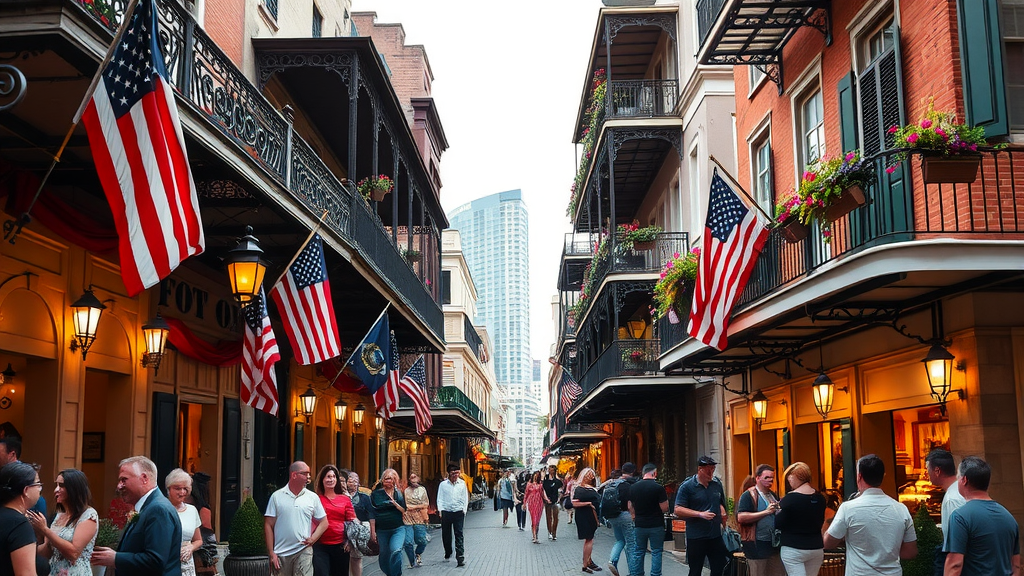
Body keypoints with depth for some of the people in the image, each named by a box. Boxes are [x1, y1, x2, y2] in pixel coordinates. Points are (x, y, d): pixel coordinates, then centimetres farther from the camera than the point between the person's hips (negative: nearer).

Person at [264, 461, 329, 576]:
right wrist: (272, 553, -2)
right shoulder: (277, 496, 3)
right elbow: (268, 526, 2)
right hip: (281, 553, 0)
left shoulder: (313, 497, 6)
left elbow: (324, 522, 11)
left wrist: (313, 538, -6)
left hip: (303, 551, 0)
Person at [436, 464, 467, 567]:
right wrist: (440, 510, -5)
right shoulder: (443, 484, 2)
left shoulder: (462, 483, 4)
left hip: (458, 512, -1)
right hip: (446, 512, 1)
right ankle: (447, 554, 30)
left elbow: (465, 498, 9)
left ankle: (460, 557, -9)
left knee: (459, 535, -7)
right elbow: (440, 498, 4)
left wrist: (464, 510, 1)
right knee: (446, 535, 10)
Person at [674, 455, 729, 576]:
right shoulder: (687, 487, -9)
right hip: (696, 537, -5)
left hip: (716, 535, 5)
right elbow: (678, 510, -12)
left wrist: (723, 516, 4)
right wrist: (700, 514, -19)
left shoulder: (717, 484, 8)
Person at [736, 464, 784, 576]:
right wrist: (766, 512, -22)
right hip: (757, 546, -7)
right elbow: (741, 517, -20)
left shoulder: (774, 495, 15)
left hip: (775, 545, 7)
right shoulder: (748, 495, -8)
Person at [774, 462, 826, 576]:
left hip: (793, 549, -6)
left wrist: (779, 510, 6)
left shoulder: (790, 498, -15)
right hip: (817, 548, 6)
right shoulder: (820, 497, 3)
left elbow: (778, 524, -11)